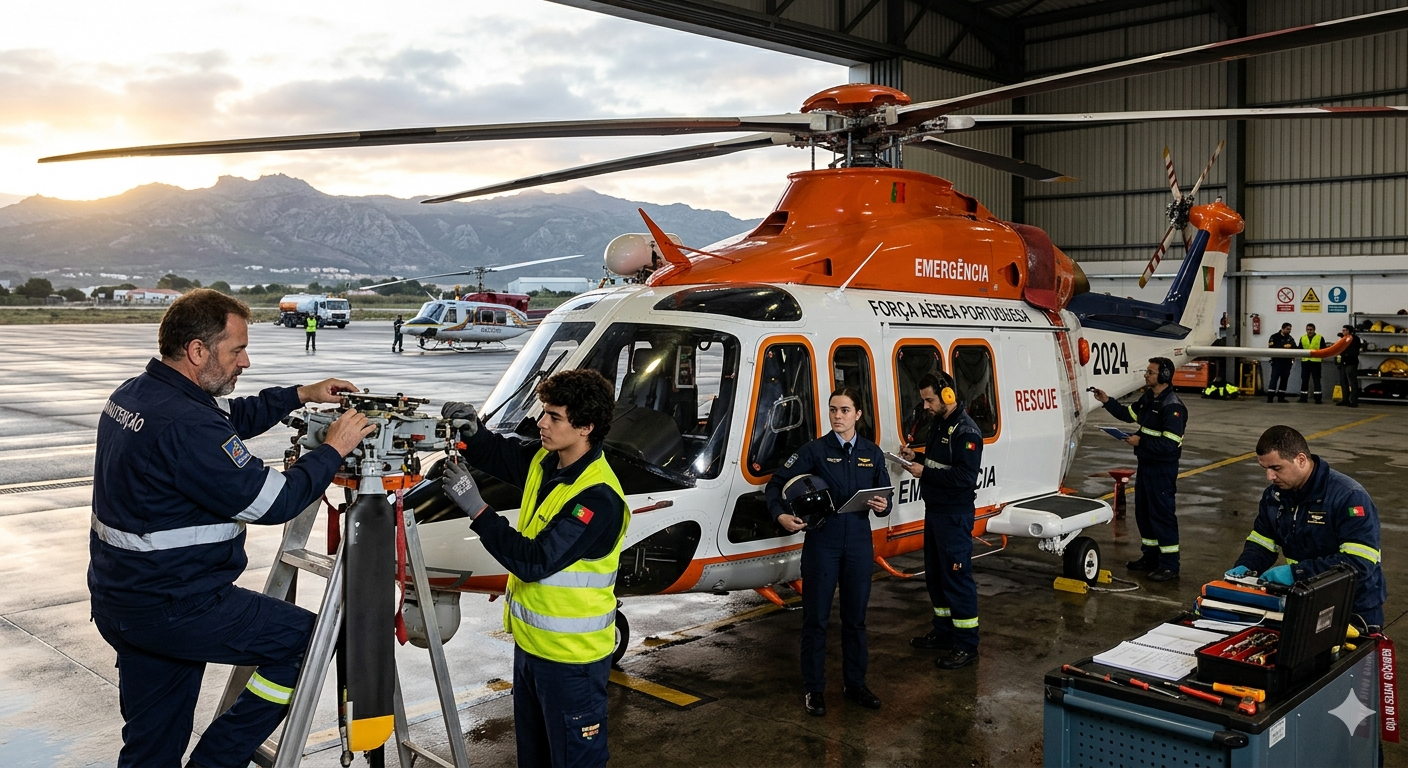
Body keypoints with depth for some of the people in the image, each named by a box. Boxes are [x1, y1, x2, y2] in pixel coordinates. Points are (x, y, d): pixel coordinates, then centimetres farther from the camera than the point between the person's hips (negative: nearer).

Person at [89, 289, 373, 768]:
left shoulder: (132, 395, 5)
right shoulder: (184, 427, -26)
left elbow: (226, 419, 20)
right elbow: (272, 502, -22)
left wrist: (300, 396, 13)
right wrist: (332, 450, -10)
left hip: (117, 599, 10)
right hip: (171, 609, -10)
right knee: (305, 639, 3)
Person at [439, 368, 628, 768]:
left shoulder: (598, 498, -28)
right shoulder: (544, 460, -2)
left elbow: (535, 562, -30)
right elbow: (498, 454, 15)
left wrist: (476, 508, -30)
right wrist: (473, 431, -8)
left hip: (571, 655, -9)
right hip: (530, 641, 9)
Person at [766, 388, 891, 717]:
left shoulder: (872, 453, 7)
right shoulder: (814, 450, -4)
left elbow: (885, 495, 12)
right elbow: (776, 483, -5)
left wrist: (883, 506, -11)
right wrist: (780, 515, -22)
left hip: (859, 545, 3)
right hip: (821, 544, -3)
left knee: (855, 618, 13)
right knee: (816, 618, 4)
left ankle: (855, 683, 27)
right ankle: (814, 689, 15)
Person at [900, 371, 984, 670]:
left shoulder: (966, 432, -19)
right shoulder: (938, 424, 12)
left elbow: (965, 477, -27)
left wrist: (924, 472, -23)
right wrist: (915, 458, 2)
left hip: (955, 516, -10)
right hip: (934, 511, 10)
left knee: (957, 577, -5)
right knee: (935, 575, 18)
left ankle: (966, 646, 3)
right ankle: (943, 632, 32)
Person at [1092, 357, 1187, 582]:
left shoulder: (1173, 407, -21)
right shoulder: (1147, 398, 8)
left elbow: (1169, 444, -26)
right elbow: (1128, 414, 24)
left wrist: (1141, 441, -19)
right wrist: (1107, 401, 12)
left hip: (1163, 469, -10)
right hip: (1145, 464, 10)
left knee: (1162, 513, -4)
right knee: (1143, 511, 17)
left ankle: (1169, 565, 4)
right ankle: (1150, 557, 30)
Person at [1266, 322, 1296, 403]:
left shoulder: (1290, 339, 16)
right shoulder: (1275, 337, 1)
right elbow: (1272, 347, -12)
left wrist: (1290, 346, -9)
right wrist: (1283, 346, -14)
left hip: (1287, 362, 5)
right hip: (1277, 361, -5)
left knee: (1284, 379, 5)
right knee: (1274, 378, -11)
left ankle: (1281, 397, 11)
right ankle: (1270, 397, -13)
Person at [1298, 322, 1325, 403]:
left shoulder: (1320, 338, 1)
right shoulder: (1302, 338, 10)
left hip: (1316, 361, -3)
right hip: (1305, 361, 3)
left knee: (1317, 380, -2)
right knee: (1304, 380, 6)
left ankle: (1318, 398, -1)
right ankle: (1303, 397, 13)